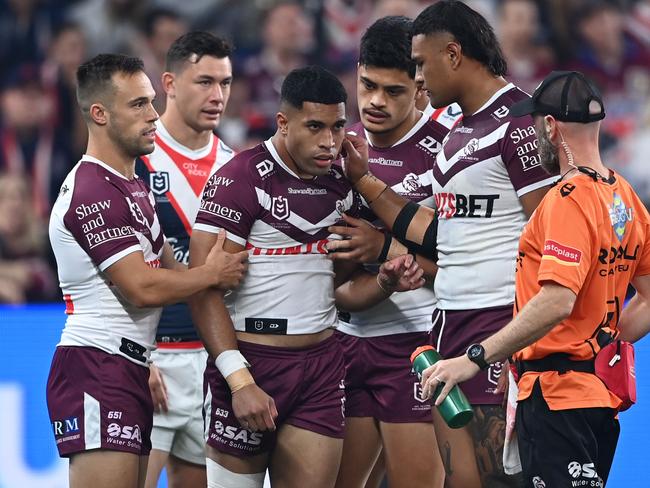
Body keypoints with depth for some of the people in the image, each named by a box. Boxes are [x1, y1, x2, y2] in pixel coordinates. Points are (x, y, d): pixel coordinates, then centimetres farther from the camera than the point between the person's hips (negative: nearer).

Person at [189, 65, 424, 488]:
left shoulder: (343, 186, 9)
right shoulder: (241, 179, -11)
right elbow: (204, 291, -16)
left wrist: (385, 282, -2)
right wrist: (240, 381, -23)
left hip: (322, 363, 6)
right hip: (250, 359, -6)